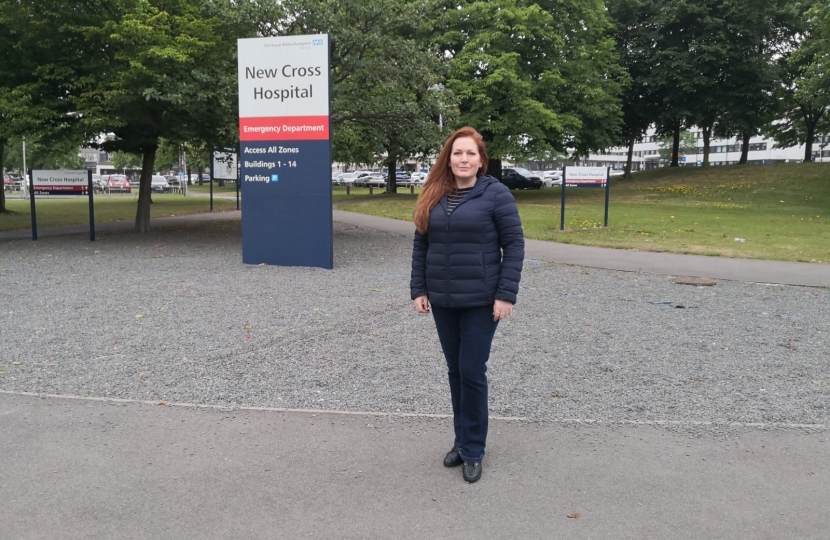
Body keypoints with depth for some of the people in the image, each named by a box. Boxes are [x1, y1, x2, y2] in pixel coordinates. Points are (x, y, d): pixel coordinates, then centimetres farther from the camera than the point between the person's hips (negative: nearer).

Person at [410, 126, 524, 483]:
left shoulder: (496, 194, -7)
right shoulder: (433, 197, 8)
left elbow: (514, 244, -8)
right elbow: (421, 246, 11)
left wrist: (506, 294, -14)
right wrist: (418, 289, 4)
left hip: (481, 301, -5)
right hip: (442, 302, 5)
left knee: (472, 372, -2)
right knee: (455, 372, 13)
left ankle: (473, 450, 13)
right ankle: (462, 440, 28)